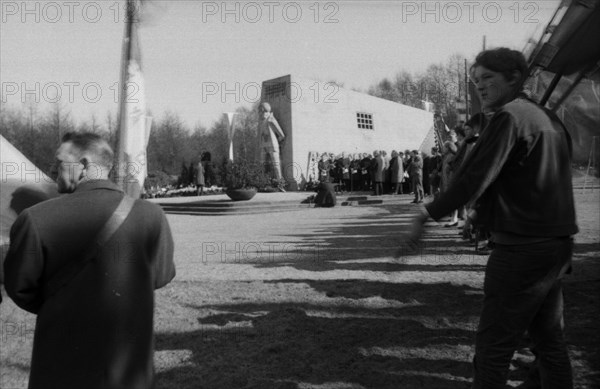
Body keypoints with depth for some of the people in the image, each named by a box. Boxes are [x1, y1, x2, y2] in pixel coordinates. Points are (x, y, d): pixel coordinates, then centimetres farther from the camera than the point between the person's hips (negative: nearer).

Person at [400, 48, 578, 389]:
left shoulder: (509, 117, -13)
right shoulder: (549, 119, 14)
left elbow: (473, 180, -20)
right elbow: (548, 180, 16)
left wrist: (425, 216, -12)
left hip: (522, 249, -9)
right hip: (557, 245, 9)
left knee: (493, 347, -3)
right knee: (549, 339, 18)